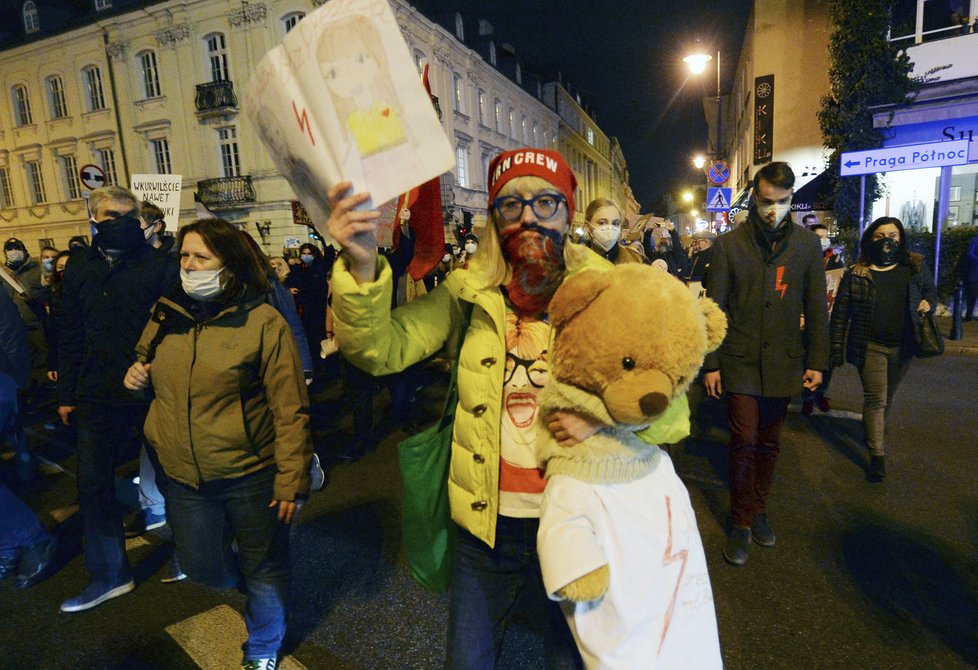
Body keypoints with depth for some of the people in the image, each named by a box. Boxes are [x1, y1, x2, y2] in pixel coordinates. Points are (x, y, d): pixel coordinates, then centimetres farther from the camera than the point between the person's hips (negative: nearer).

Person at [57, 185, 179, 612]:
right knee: (93, 484, 10)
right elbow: (70, 333, 10)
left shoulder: (161, 265, -7)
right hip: (97, 395, 4)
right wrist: (67, 393, 9)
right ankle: (108, 575, 27)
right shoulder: (80, 265, 7)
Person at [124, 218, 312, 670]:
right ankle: (248, 582, 53)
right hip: (184, 477, 5)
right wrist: (136, 376, -3)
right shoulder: (166, 315, 2)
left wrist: (292, 480, -17)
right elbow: (148, 365, 22)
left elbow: (290, 409, -16)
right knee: (203, 567, 19)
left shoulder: (263, 322, -16)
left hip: (251, 475, -4)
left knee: (263, 568, 14)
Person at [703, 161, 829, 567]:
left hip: (784, 363, 3)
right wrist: (710, 364, -5)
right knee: (744, 442, -2)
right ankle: (741, 522, 15)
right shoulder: (729, 245, -5)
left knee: (769, 443, 13)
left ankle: (758, 510, 32)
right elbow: (714, 308, -4)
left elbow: (816, 308, 7)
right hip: (740, 362, -2)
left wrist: (817, 361, 4)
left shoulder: (806, 244, 3)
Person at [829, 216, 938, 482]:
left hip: (903, 347, 4)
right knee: (875, 398, -6)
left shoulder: (915, 266, 4)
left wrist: (928, 303, -1)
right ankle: (877, 455, 0)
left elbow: (931, 290, 23)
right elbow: (840, 314, -3)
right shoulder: (855, 273, -6)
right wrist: (836, 349, -4)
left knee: (887, 397, 17)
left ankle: (874, 432, 41)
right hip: (870, 346, -3)